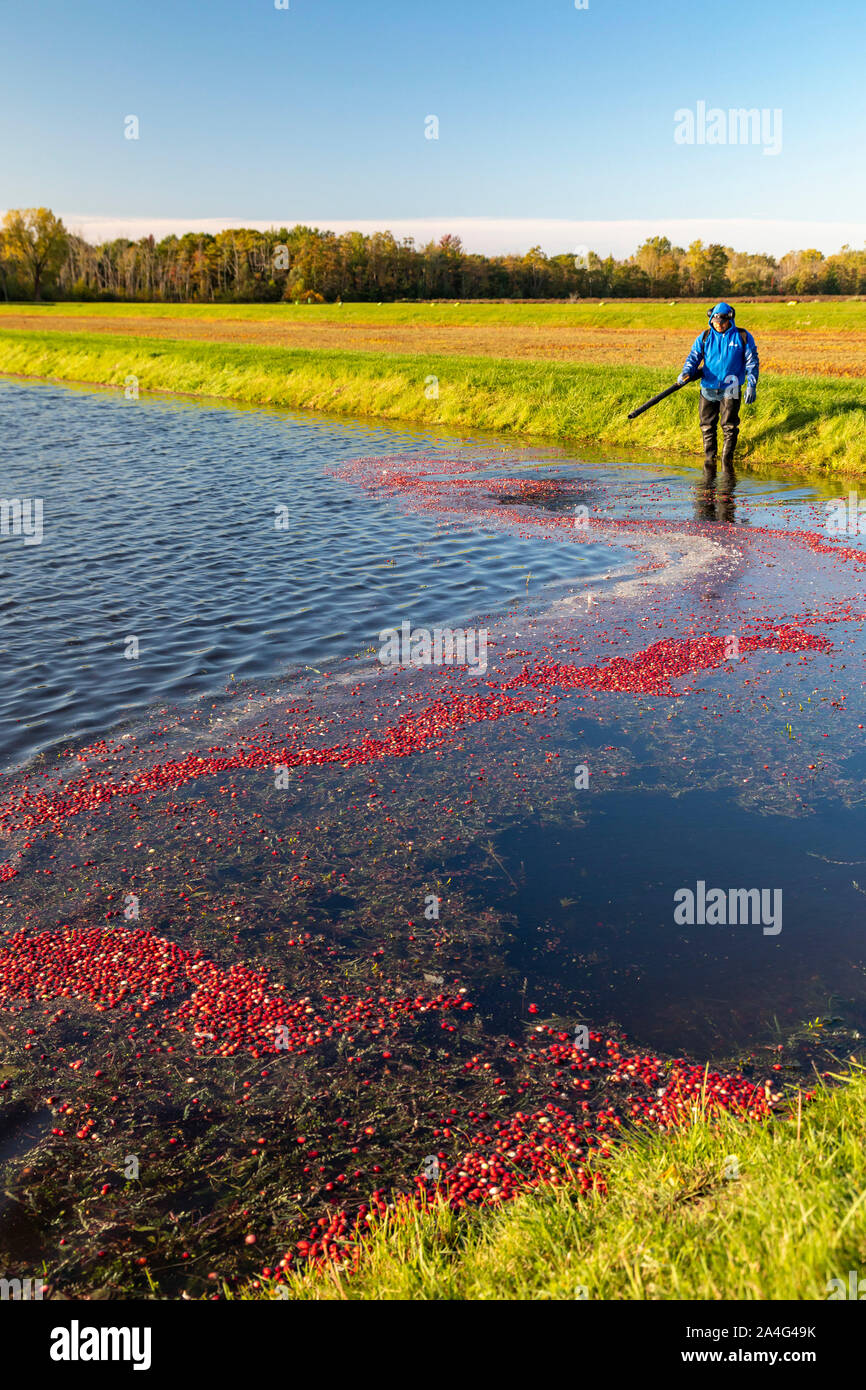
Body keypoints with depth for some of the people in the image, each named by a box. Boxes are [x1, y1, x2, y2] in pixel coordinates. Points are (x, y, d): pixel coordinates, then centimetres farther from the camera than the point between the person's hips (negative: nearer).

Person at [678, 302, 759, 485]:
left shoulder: (743, 337, 2)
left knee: (729, 425, -5)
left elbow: (752, 362, 4)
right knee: (707, 425, 4)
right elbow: (693, 357, 1)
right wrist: (686, 373, -20)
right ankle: (709, 460, 17)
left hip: (730, 389, -2)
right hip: (708, 388, 2)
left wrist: (751, 386, -3)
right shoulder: (704, 337, 7)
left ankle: (727, 461, 6)